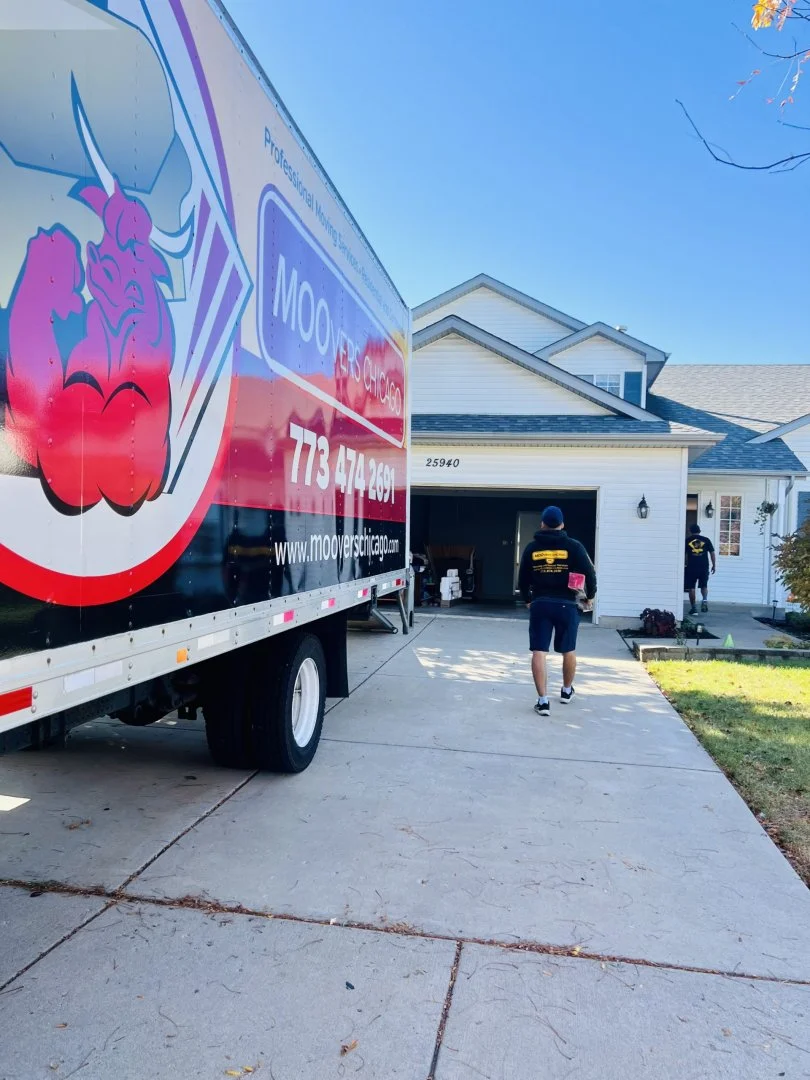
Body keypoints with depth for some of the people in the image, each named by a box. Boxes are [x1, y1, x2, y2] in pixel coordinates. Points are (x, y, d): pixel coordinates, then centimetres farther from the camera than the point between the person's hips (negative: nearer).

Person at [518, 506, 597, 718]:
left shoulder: (532, 548, 4)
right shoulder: (573, 546, -2)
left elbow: (522, 579, 9)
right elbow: (589, 572, -3)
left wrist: (527, 600, 26)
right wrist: (590, 595, 15)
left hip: (540, 604, 1)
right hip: (566, 605, 0)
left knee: (539, 652, 0)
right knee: (569, 651, 18)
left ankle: (543, 701, -5)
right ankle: (567, 691, 35)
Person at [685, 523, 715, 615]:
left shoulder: (687, 540, 3)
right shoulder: (706, 540, 6)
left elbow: (684, 555, 5)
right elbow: (712, 553, 4)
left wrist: (684, 564, 17)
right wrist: (714, 565, 11)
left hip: (691, 568, -1)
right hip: (704, 567, 1)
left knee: (691, 588, 6)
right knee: (704, 586, 17)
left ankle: (694, 608, 6)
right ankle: (705, 600, -9)